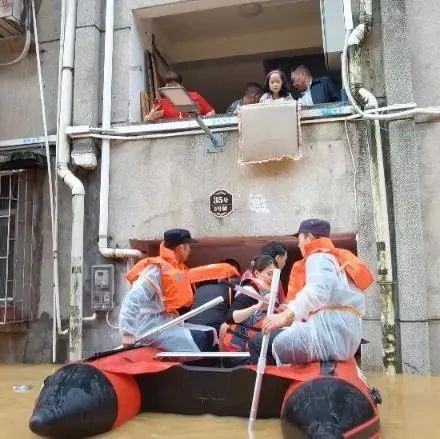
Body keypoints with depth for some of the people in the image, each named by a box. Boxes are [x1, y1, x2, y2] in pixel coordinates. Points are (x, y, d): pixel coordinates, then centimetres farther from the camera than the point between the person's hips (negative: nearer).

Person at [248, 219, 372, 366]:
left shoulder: (319, 257, -1)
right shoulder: (335, 258, 29)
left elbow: (317, 292, -22)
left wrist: (286, 315, -28)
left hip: (331, 331, -10)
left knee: (258, 342, -11)